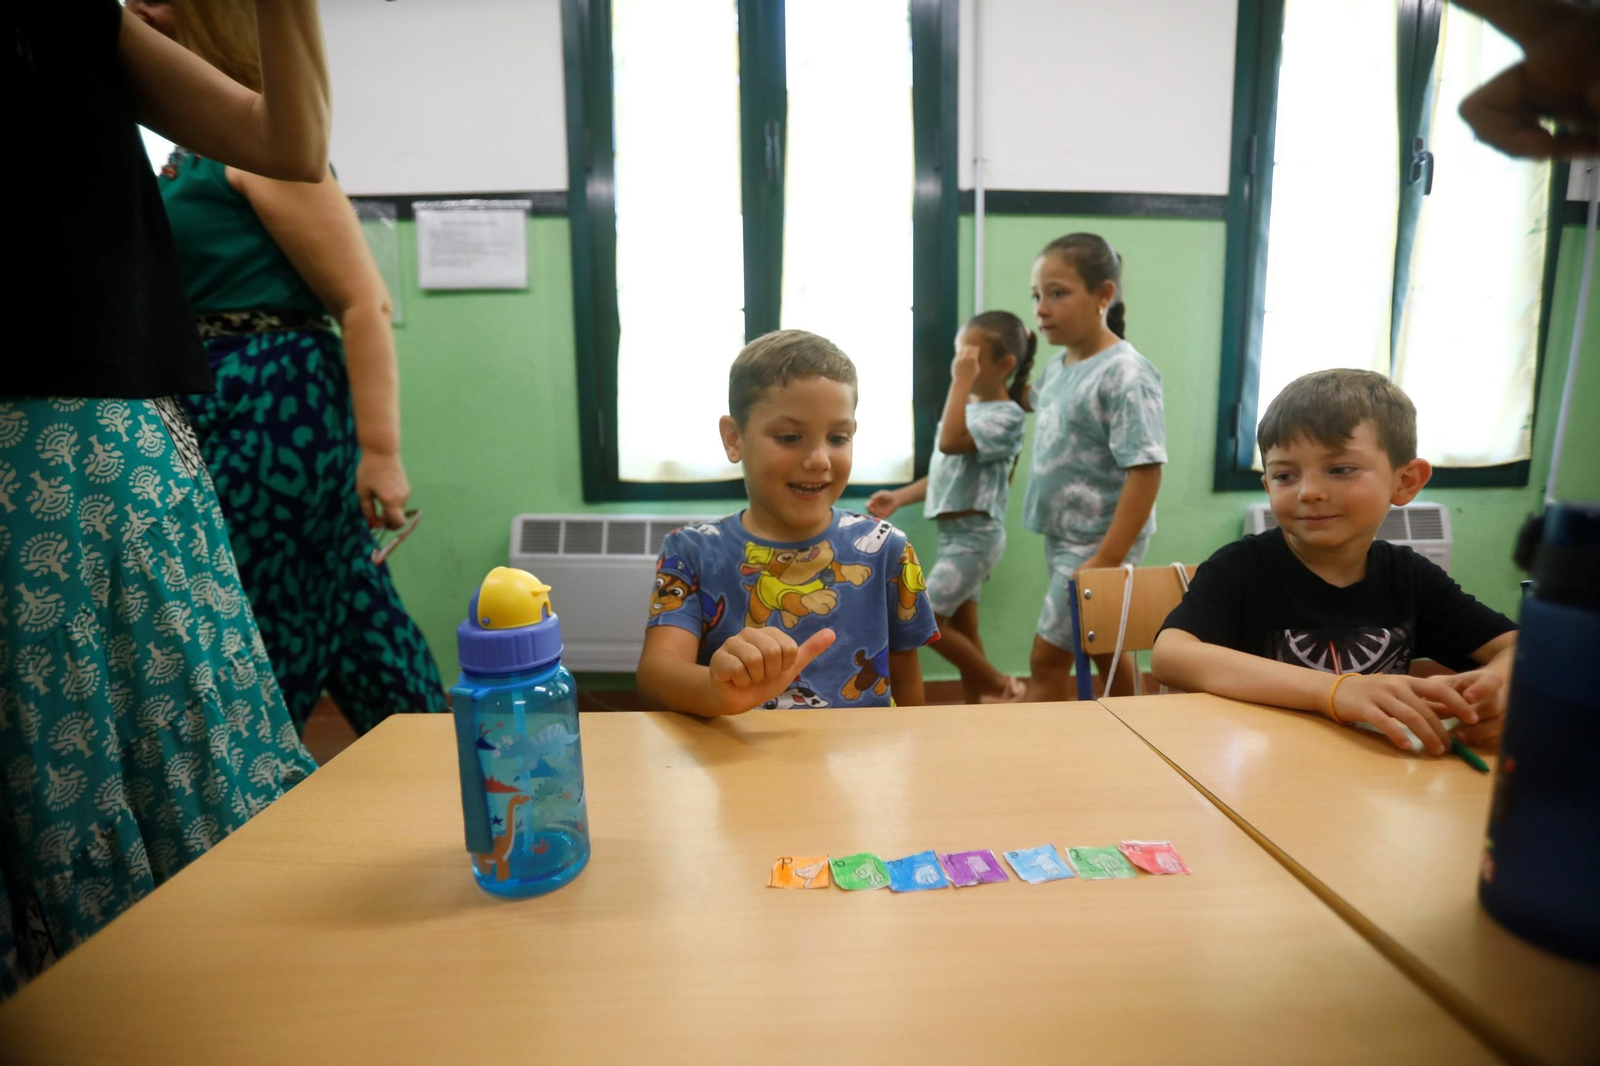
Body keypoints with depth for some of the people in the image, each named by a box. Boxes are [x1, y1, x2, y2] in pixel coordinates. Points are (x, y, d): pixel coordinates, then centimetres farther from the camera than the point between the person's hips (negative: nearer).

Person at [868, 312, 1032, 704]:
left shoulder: (1006, 415, -14)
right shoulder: (969, 406, 12)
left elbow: (950, 443, -31)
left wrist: (960, 381, -26)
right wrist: (900, 497, 7)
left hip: (975, 535, -9)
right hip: (954, 532, 9)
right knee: (961, 626, 13)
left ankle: (1001, 686, 11)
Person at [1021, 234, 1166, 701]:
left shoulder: (1126, 375, -20)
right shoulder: (1057, 366, 5)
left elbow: (1146, 472, -24)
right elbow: (1034, 403, 29)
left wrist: (1106, 560, -25)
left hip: (1099, 545, -8)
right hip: (1062, 538, 8)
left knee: (1047, 656, -2)